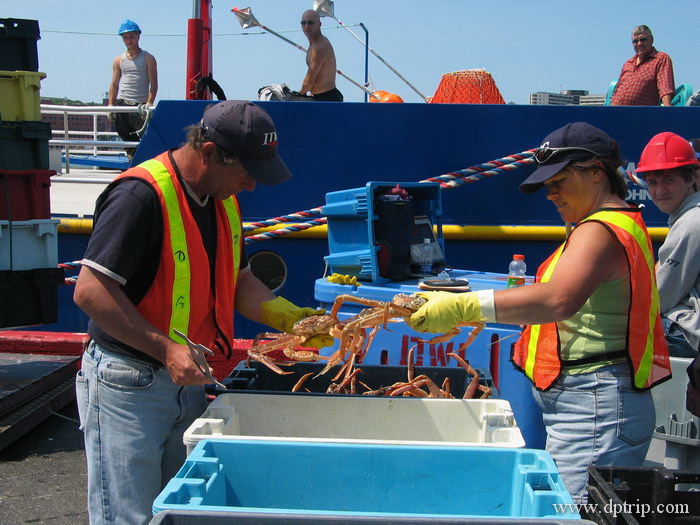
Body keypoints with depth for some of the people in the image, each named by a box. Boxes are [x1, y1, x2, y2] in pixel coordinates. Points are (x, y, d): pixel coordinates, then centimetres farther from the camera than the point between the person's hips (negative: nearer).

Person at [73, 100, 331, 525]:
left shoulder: (223, 200, 8)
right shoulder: (141, 195, -19)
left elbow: (237, 281, 17)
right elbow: (90, 291, -22)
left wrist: (290, 317, 1)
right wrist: (165, 348, -26)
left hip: (189, 380, 8)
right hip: (128, 384, -8)